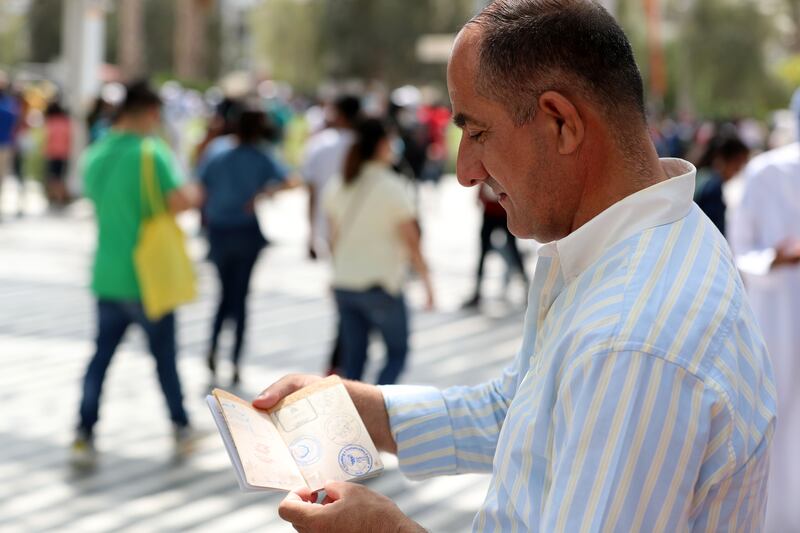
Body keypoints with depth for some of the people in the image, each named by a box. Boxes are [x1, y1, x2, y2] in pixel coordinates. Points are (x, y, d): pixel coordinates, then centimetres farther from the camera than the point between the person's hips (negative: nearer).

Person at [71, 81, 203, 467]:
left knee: (101, 355, 8)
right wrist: (194, 195, -1)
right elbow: (178, 202, -24)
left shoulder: (95, 155, 7)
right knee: (164, 354, 10)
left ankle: (84, 436, 1)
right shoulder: (152, 152, -15)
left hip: (107, 274, 5)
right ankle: (181, 428, 23)